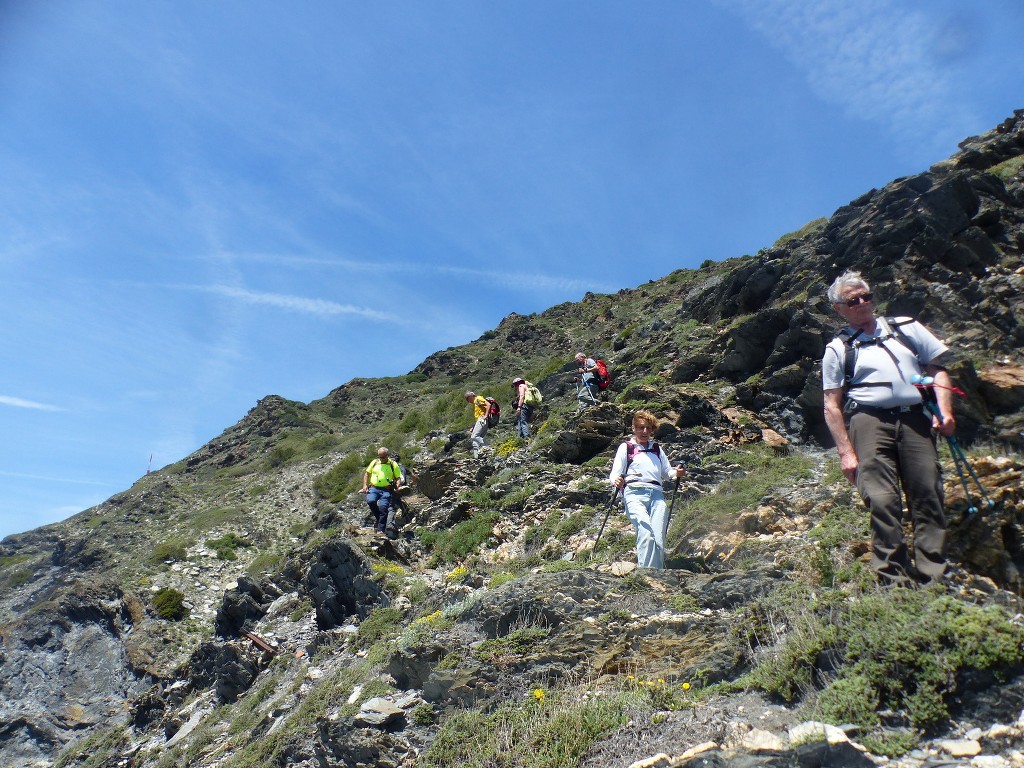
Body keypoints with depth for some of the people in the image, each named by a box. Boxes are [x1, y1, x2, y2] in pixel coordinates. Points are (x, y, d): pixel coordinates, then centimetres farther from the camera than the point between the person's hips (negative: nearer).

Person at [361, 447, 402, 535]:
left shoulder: (393, 465, 7)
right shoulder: (374, 462, 14)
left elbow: (398, 478, 9)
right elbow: (367, 473, 20)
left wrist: (397, 487, -10)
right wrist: (365, 485, 7)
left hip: (386, 490, -2)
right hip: (374, 488, 2)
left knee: (383, 507, -19)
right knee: (370, 501, -26)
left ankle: (381, 529, -13)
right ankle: (378, 517, 0)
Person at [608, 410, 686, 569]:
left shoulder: (657, 449, 30)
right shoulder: (626, 447, 17)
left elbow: (667, 473, 28)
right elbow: (615, 473, 9)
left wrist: (677, 473, 5)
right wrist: (616, 481, -14)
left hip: (657, 494, 4)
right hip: (635, 492, -4)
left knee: (659, 539, -15)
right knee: (646, 533, -27)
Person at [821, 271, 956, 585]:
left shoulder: (906, 328, 19)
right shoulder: (838, 348, 10)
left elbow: (937, 369, 19)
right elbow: (832, 406, 5)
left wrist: (945, 410, 1)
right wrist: (846, 452, -3)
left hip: (915, 419, 3)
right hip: (869, 421, -3)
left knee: (929, 497, -2)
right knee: (882, 501, -12)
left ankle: (935, 579, 6)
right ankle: (895, 581, -6)